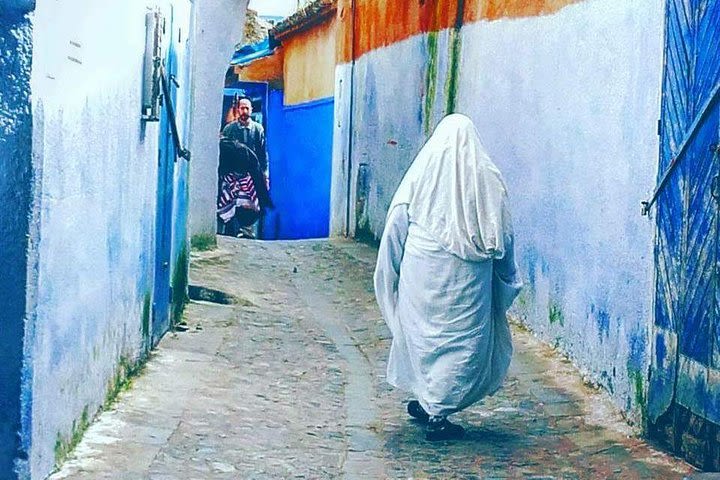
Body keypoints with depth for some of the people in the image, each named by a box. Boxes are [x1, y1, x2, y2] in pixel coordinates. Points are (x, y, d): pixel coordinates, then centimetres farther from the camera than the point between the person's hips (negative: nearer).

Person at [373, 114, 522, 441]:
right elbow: (503, 235, 4)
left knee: (424, 334, 15)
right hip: (468, 279, -1)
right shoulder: (488, 178, -2)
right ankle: (437, 414, 4)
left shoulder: (422, 173, -2)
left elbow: (396, 227, 0)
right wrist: (508, 278, 16)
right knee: (462, 340, 6)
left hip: (422, 272, 1)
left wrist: (388, 274, 10)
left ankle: (427, 402, 24)